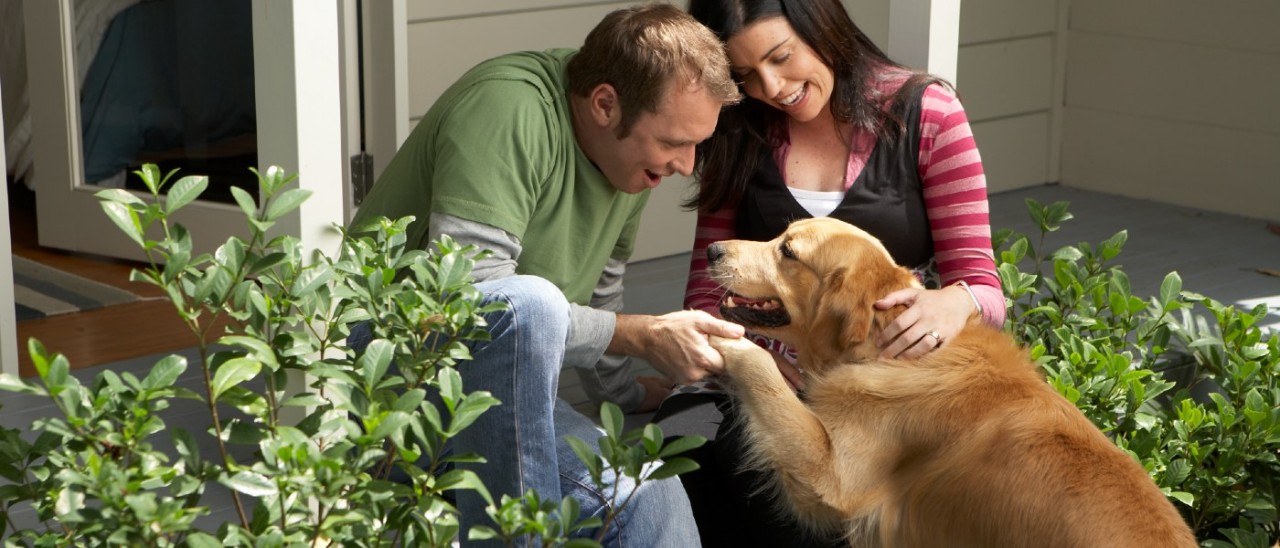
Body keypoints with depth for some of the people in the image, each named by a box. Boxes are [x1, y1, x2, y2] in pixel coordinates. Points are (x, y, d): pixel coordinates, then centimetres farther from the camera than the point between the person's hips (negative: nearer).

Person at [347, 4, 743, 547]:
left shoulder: (632, 148, 3)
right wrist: (641, 336, -28)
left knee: (648, 500, -19)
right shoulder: (507, 109, -23)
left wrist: (620, 390, 32)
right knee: (526, 303, -37)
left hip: (499, 389, 7)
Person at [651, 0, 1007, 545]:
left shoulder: (927, 113, -2)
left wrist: (953, 304, -29)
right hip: (772, 367, 3)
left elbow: (983, 289, -3)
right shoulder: (739, 133, 8)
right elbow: (708, 288, 5)